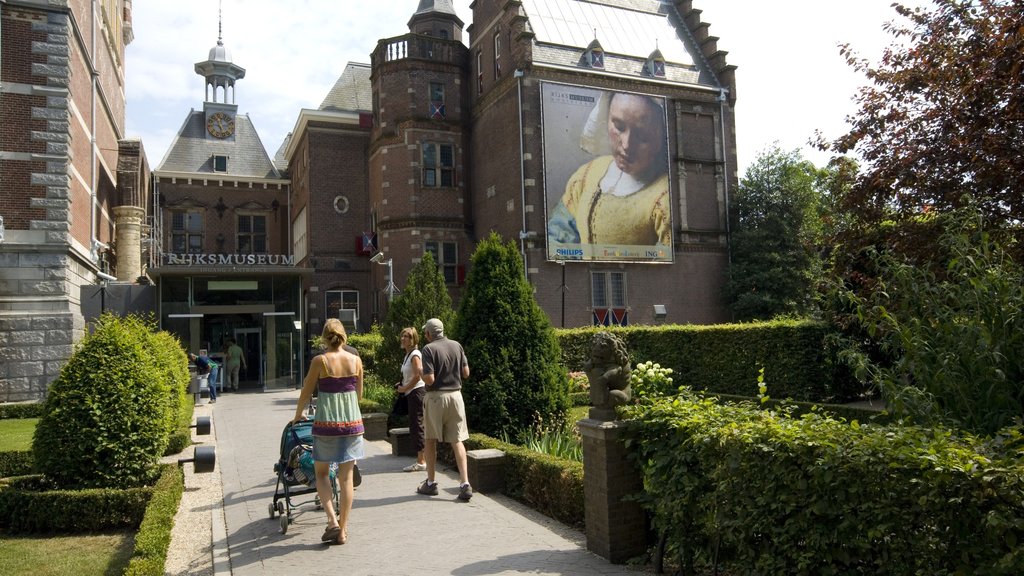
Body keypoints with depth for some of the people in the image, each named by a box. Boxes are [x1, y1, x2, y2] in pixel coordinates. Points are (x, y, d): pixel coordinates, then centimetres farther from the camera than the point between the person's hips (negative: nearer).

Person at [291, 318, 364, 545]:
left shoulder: (320, 361, -8)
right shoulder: (356, 360, 0)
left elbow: (307, 392, 2)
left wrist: (298, 415, 20)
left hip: (326, 422, -2)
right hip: (352, 421, 2)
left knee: (321, 472, 16)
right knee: (346, 477, 9)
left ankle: (332, 520, 0)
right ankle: (342, 530, 14)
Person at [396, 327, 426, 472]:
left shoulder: (415, 354, -12)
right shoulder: (408, 355, 16)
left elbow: (418, 376, -19)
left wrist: (405, 388, -12)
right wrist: (402, 385, 9)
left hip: (417, 392, -10)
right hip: (412, 393, 10)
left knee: (417, 426, -7)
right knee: (415, 427, 12)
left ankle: (421, 461, -3)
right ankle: (420, 460, 18)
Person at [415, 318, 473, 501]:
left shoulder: (429, 349, -12)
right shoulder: (457, 346, 4)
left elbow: (429, 379, -18)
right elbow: (466, 373, 6)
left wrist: (420, 373, 2)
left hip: (436, 397, -4)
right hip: (455, 395, 4)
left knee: (430, 440, 13)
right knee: (457, 441, 6)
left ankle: (430, 483, 19)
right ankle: (465, 483, -4)